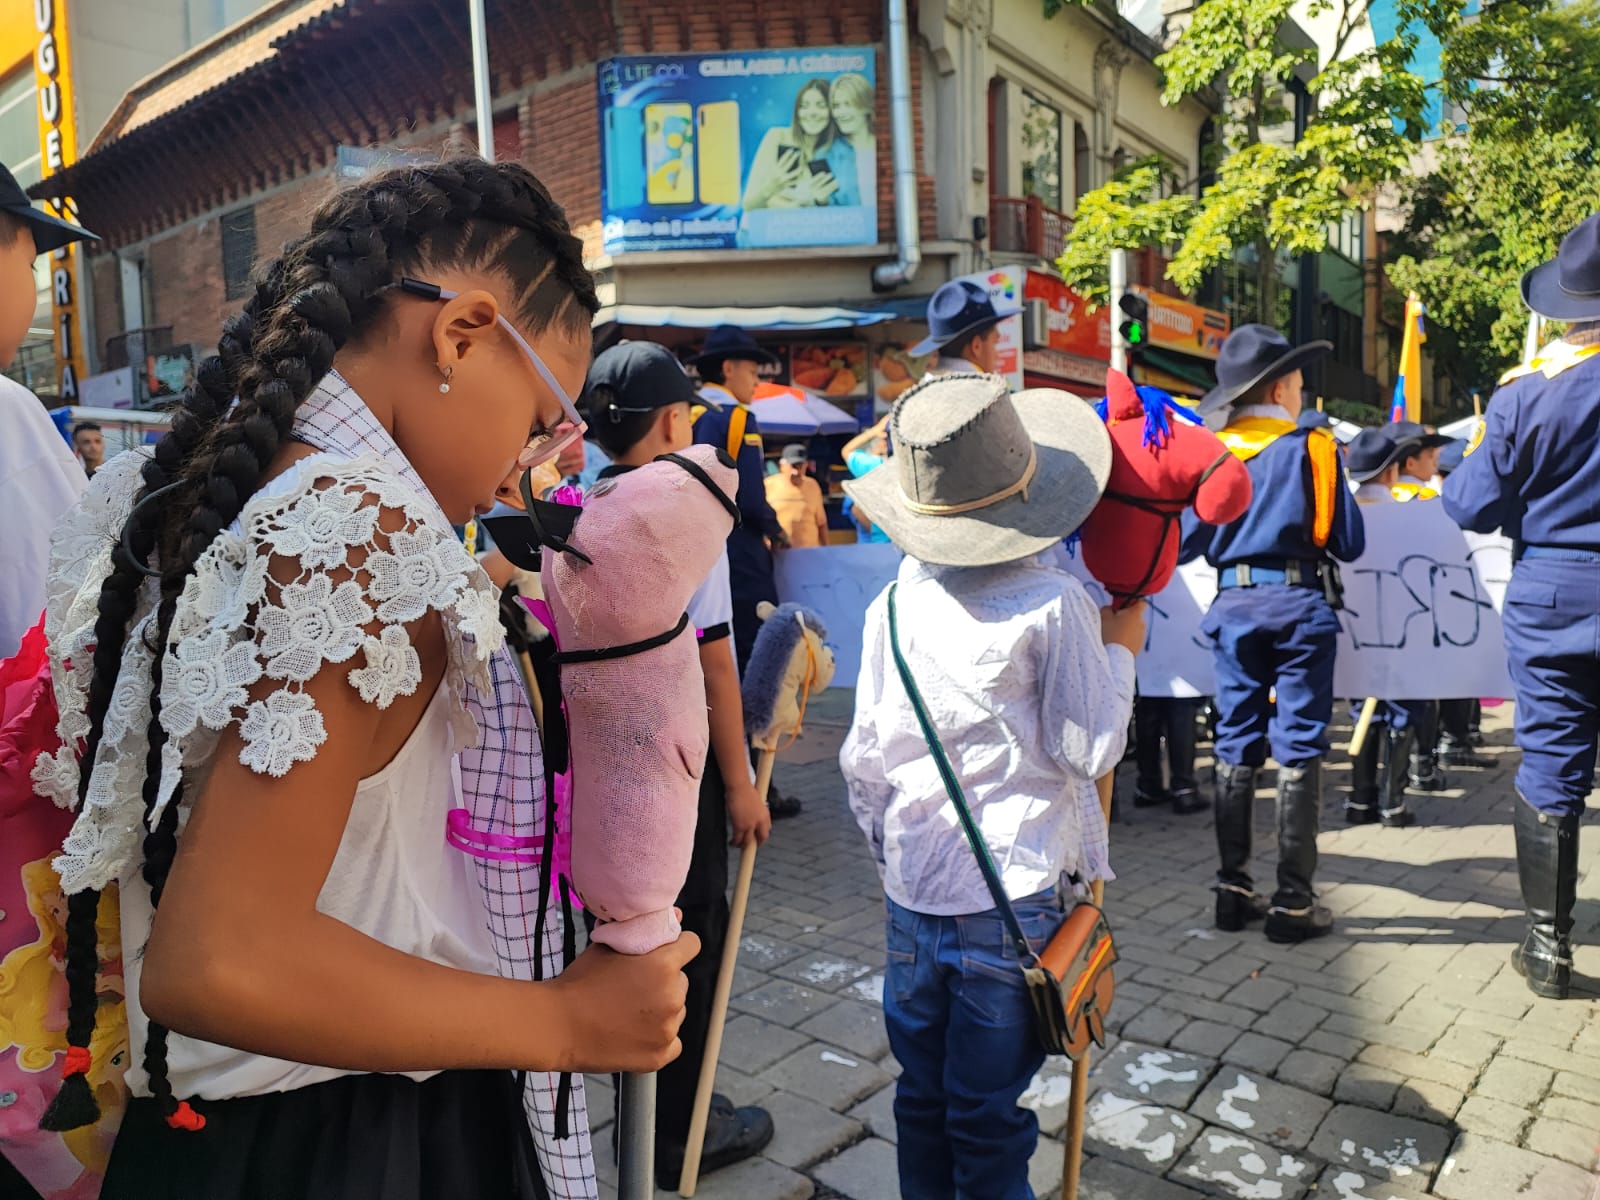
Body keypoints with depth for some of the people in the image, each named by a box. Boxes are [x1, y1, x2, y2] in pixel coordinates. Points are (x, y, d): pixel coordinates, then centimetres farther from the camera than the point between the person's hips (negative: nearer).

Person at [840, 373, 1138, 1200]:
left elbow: (865, 759, 3)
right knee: (990, 1113, 11)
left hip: (912, 892, 4)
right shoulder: (1054, 604, -12)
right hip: (1013, 897, -3)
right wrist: (1119, 652, 5)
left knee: (922, 1095, 19)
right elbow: (1088, 751, -9)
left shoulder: (894, 604, -1)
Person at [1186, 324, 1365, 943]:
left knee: (1236, 747, 10)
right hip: (1299, 604, -3)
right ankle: (1293, 903, 6)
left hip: (1234, 605, 3)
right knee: (1298, 749, 2)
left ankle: (1234, 890, 15)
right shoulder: (1312, 447, -5)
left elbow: (1187, 543, 3)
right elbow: (1348, 542, -2)